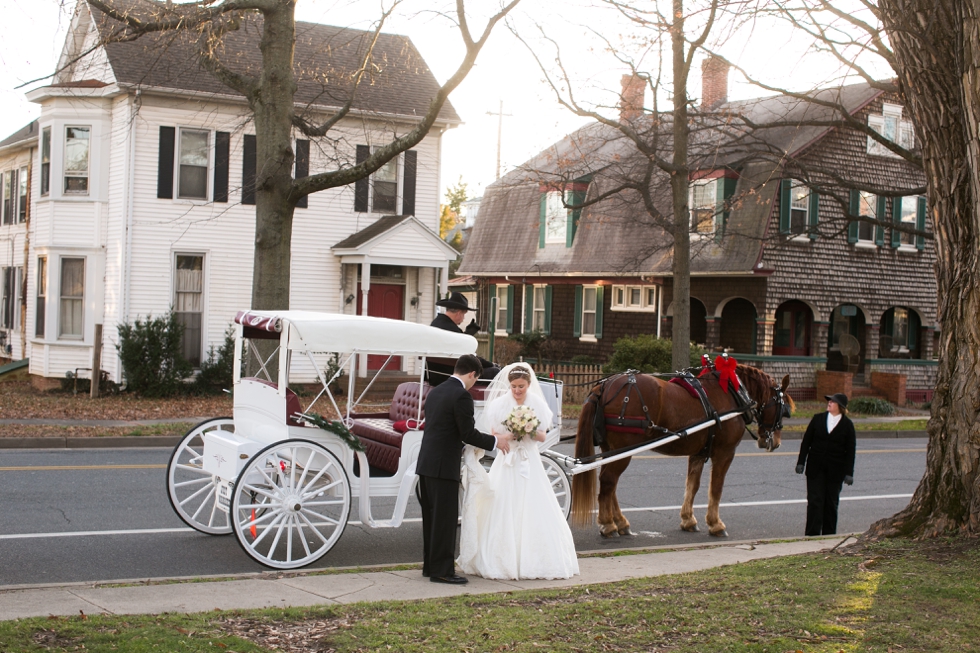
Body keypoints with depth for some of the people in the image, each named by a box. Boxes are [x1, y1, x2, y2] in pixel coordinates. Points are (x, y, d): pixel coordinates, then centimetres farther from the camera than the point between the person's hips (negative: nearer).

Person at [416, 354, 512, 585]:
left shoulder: (435, 392, 14)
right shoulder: (462, 396, -13)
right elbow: (468, 433, -14)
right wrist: (495, 442, -1)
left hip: (426, 463, 9)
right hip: (444, 466, -9)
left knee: (432, 517, 15)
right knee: (446, 518, -3)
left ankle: (430, 565, 22)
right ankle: (441, 570, -1)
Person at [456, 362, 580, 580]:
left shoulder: (538, 405, 2)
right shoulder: (499, 404, -1)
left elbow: (542, 437, 4)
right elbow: (494, 436, 0)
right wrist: (510, 435, -19)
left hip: (530, 463, 1)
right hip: (507, 463, -1)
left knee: (533, 511, -2)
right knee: (505, 511, -3)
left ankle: (533, 561, 6)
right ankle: (505, 562, 1)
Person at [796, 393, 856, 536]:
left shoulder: (847, 424, -1)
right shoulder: (818, 419, 3)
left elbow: (850, 450, 0)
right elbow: (806, 441, 5)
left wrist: (849, 472, -5)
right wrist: (801, 462, 0)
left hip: (835, 470, 0)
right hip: (815, 468, 1)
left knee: (831, 503, 7)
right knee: (814, 501, -4)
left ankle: (829, 534, 17)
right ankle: (812, 534, -2)